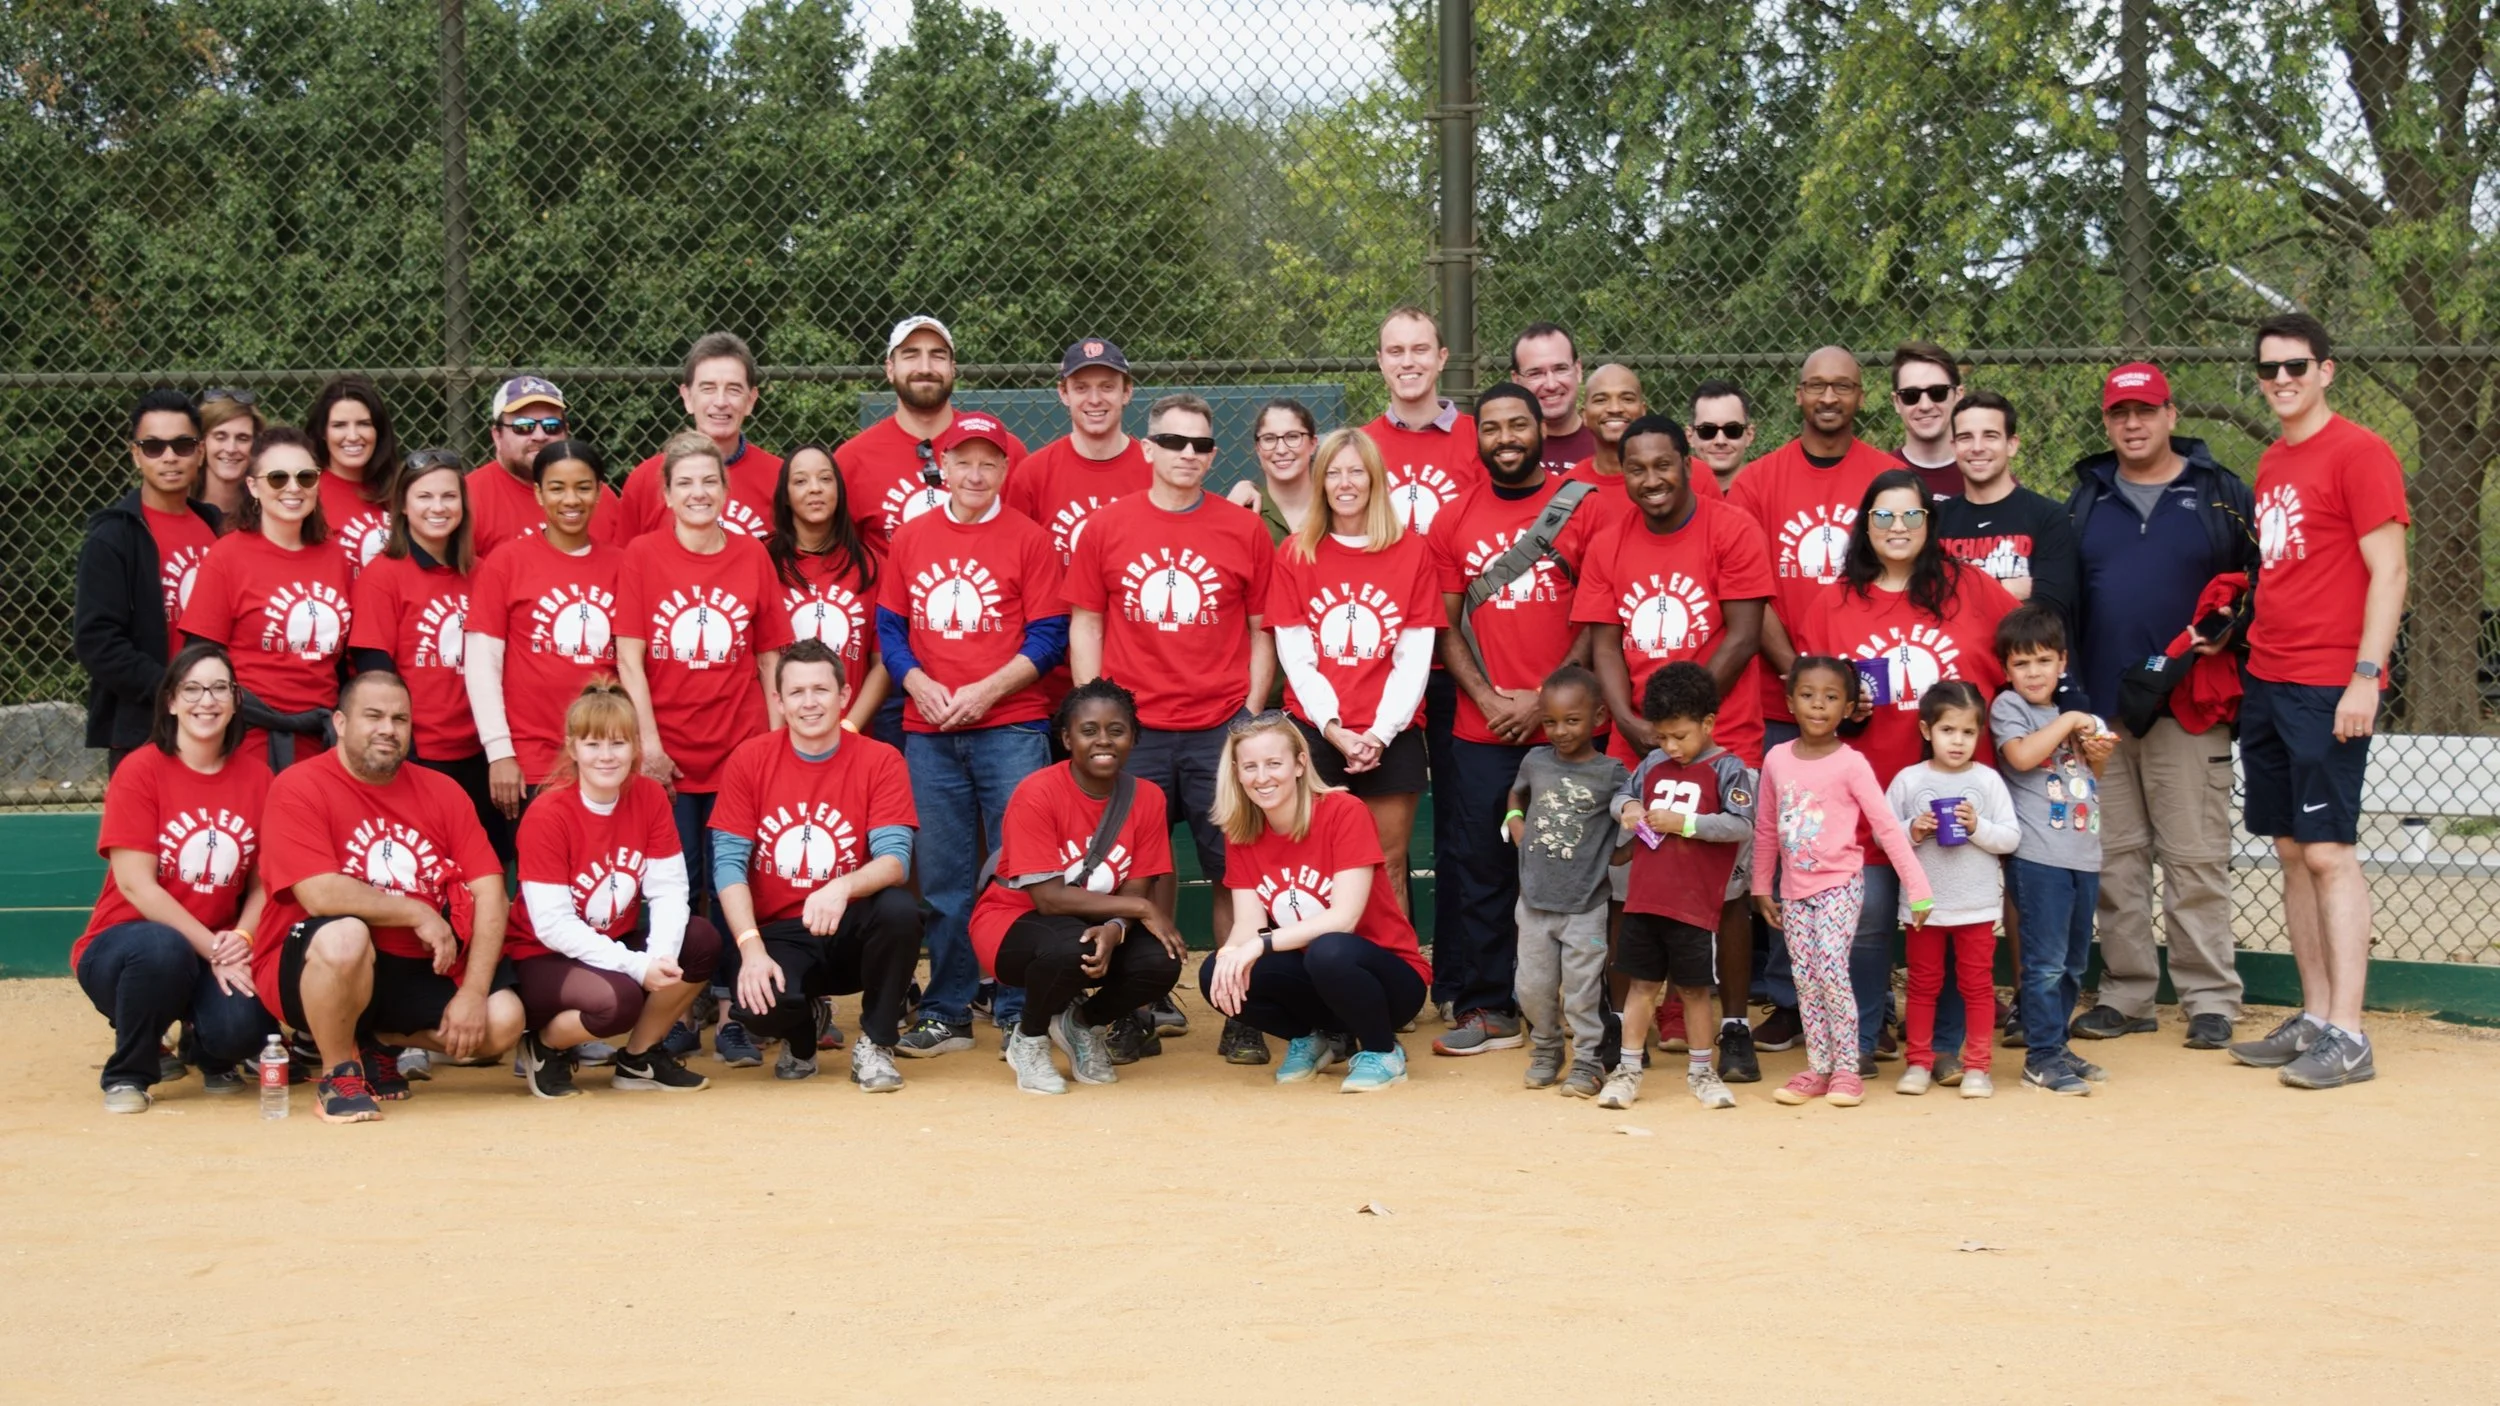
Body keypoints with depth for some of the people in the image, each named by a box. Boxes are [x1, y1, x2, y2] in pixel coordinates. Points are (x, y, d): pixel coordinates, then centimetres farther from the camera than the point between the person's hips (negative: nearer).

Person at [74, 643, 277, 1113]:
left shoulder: (256, 779, 3)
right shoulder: (139, 771, -8)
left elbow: (264, 882, 3)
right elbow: (135, 884, -14)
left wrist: (241, 939, -17)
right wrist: (211, 948, -20)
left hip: (221, 955, 2)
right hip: (124, 946, -2)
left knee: (241, 1027, -29)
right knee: (163, 948, -38)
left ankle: (216, 1059, 13)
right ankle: (127, 1075, -9)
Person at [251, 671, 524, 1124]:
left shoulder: (442, 793, 4)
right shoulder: (299, 788, -10)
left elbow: (489, 894, -3)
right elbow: (320, 894, -22)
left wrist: (473, 992, -15)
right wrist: (420, 913, -14)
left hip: (415, 972, 5)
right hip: (309, 969, -5)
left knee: (503, 1019, -16)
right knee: (343, 935, -38)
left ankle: (377, 1042, 13)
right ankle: (339, 1072, -9)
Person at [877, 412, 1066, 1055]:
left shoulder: (1029, 539, 1)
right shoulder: (910, 538, 11)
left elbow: (1049, 637, -3)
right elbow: (889, 627, 12)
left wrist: (988, 689, -13)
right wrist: (919, 684, -6)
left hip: (1011, 726, -3)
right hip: (928, 732, 3)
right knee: (942, 877, 7)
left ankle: (1020, 1013, 5)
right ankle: (946, 1013, 15)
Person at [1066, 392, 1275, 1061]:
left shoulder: (1243, 529, 5)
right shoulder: (1106, 528, 5)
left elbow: (1262, 631, 9)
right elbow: (1085, 624, 9)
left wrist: (1251, 716, 1)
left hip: (1221, 730, 0)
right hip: (1134, 731, 0)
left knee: (1236, 870, 0)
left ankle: (1241, 1015, 7)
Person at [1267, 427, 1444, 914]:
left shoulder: (1412, 551, 4)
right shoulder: (1295, 553, 5)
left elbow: (1414, 657, 0)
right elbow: (1295, 656, 1)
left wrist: (1380, 732, -10)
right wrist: (1333, 728, -11)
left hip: (1390, 737, 0)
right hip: (1315, 735, 0)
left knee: (1389, 868, 2)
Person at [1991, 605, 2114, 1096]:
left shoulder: (2073, 708, 18)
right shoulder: (2008, 706, -1)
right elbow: (2021, 755, -20)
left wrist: (2098, 753, 7)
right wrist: (2069, 722, -10)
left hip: (2085, 853, 7)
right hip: (2038, 855, -7)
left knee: (2074, 963, 13)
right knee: (2046, 962, -7)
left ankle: (2056, 1044, 22)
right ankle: (2041, 1056, -2)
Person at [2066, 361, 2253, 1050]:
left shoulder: (2222, 493, 5)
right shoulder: (2085, 498, 13)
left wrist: (2231, 634, -11)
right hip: (2100, 711, 3)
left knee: (2196, 858, -3)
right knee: (2114, 859, 6)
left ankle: (2210, 998, 3)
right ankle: (2126, 993, 14)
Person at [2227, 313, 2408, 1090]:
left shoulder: (2359, 453, -7)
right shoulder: (2271, 464, 16)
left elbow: (2387, 571, -12)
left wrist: (2366, 675, -18)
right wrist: (2251, 660, 12)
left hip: (2329, 687, -8)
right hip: (2265, 678, 8)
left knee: (2328, 851, -9)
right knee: (2292, 851, 9)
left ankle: (2348, 1037, -6)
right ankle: (2313, 1019, 15)